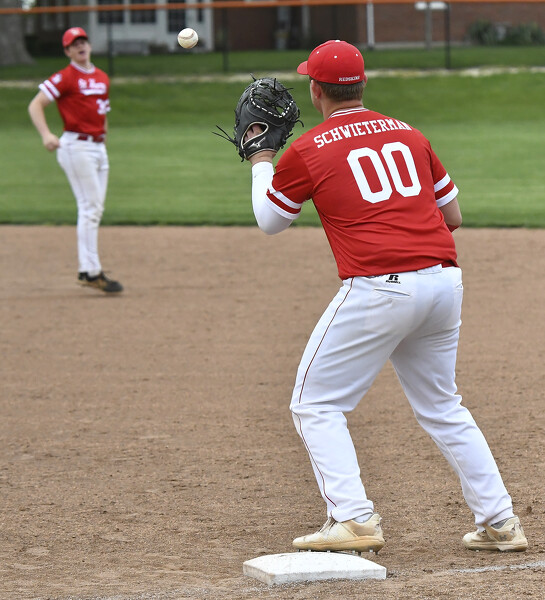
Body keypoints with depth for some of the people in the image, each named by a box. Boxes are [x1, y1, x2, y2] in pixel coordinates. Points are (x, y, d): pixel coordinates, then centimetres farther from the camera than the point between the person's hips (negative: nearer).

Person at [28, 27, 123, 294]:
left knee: (94, 210, 9)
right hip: (76, 147, -8)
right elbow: (35, 105, -12)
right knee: (90, 208, -12)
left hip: (98, 148, 8)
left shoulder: (102, 78, 15)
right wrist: (46, 134, -26)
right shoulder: (65, 77, -8)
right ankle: (92, 271, -11)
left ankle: (87, 270, 15)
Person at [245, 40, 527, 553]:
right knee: (441, 409, 20)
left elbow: (269, 220, 18)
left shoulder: (307, 151, 2)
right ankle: (499, 523, 17)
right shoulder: (407, 134, 16)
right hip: (444, 278, 6)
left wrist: (260, 159, 32)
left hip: (378, 289, -6)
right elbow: (452, 215, 21)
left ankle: (354, 520, -7)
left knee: (316, 405, 7)